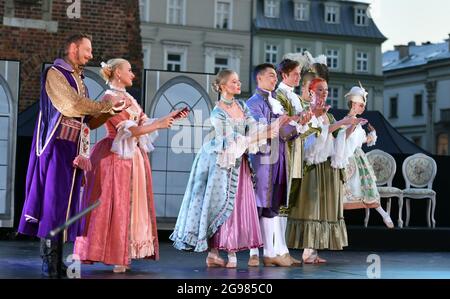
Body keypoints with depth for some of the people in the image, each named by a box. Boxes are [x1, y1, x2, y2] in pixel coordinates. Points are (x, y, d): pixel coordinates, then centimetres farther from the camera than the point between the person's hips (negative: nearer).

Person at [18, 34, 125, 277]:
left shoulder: (79, 80, 20)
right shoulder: (55, 73, -3)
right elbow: (72, 106, -15)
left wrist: (108, 111, 4)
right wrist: (106, 105, -6)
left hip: (74, 150, 8)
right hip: (57, 147, -8)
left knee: (67, 204, 4)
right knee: (52, 203, -9)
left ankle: (58, 262, 7)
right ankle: (49, 266, -7)